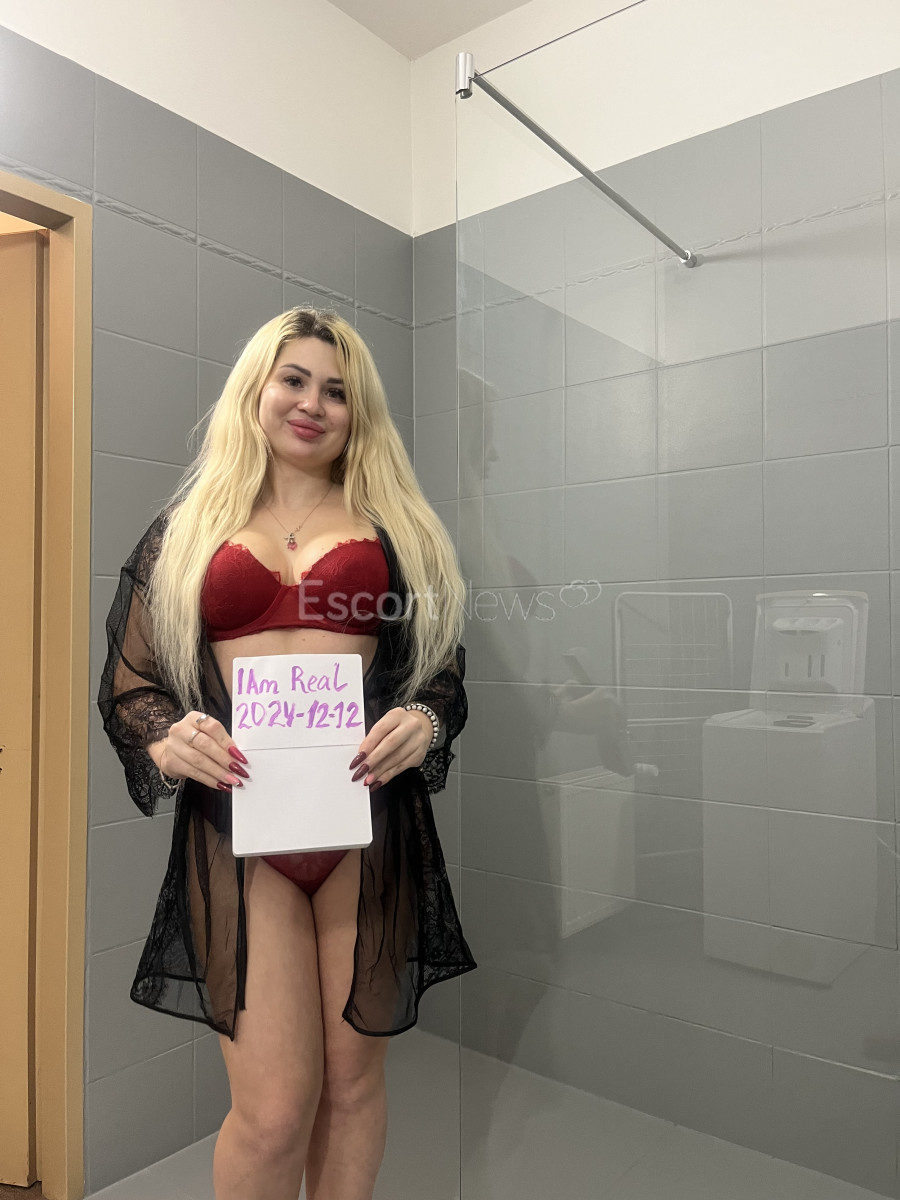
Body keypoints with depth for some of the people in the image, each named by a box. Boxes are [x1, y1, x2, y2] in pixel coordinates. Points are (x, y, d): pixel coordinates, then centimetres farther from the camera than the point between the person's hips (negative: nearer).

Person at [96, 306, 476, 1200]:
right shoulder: (186, 529, 11)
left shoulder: (395, 527, 12)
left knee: (353, 1077, 12)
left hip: (371, 819, 1)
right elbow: (128, 681, 8)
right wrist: (166, 739, -13)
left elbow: (444, 667, 11)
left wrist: (425, 721, -11)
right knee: (273, 1107, -2)